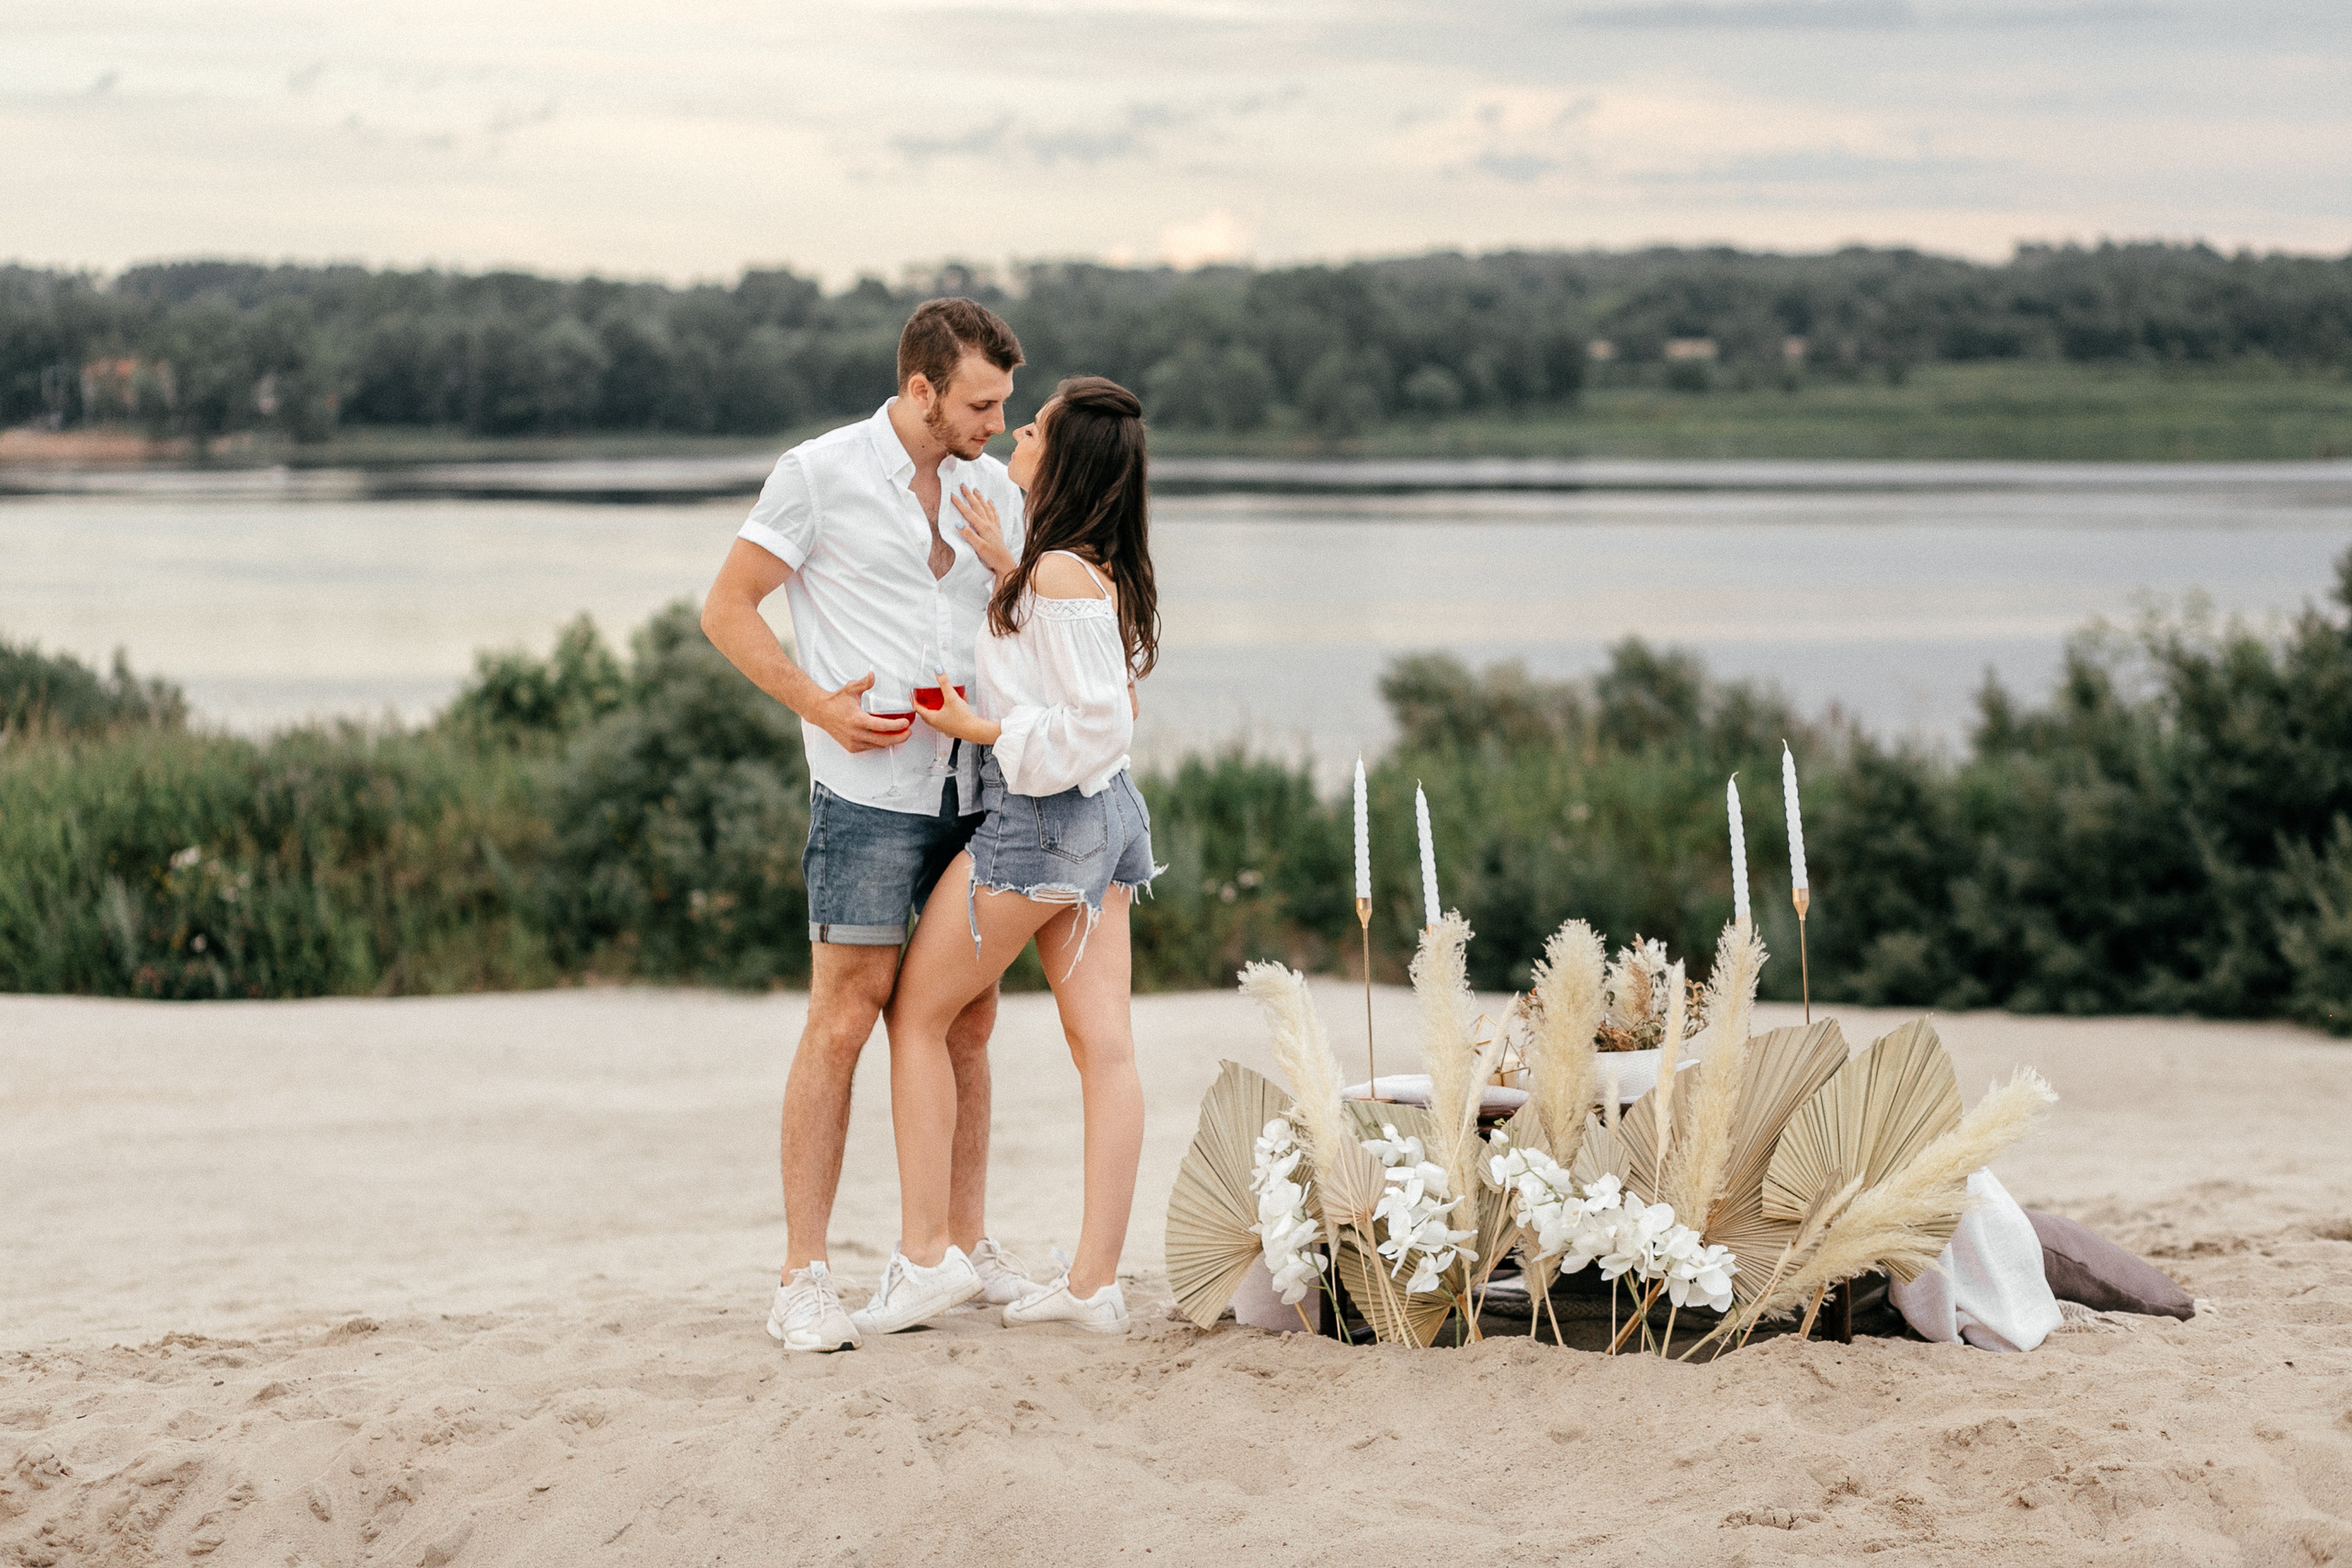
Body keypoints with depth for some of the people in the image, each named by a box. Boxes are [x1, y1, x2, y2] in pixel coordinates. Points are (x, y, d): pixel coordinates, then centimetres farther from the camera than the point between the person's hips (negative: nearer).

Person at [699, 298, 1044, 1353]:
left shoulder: (994, 490, 11)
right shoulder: (820, 475, -5)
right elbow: (726, 610, -3)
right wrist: (821, 704, -14)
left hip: (977, 786, 6)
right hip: (870, 790, -6)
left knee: (969, 1020, 10)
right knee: (845, 1020, -8)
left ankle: (965, 1247, 21)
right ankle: (803, 1278, -4)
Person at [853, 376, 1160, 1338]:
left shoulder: (1060, 574, -19)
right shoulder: (1102, 571, 7)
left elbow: (1096, 727, -22)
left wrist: (977, 727, -16)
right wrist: (1006, 566, 22)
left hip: (1040, 820, -9)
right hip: (1104, 819, 9)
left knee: (918, 1014, 5)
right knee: (1103, 1042, 4)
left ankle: (927, 1254, 5)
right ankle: (1095, 1281, 4)